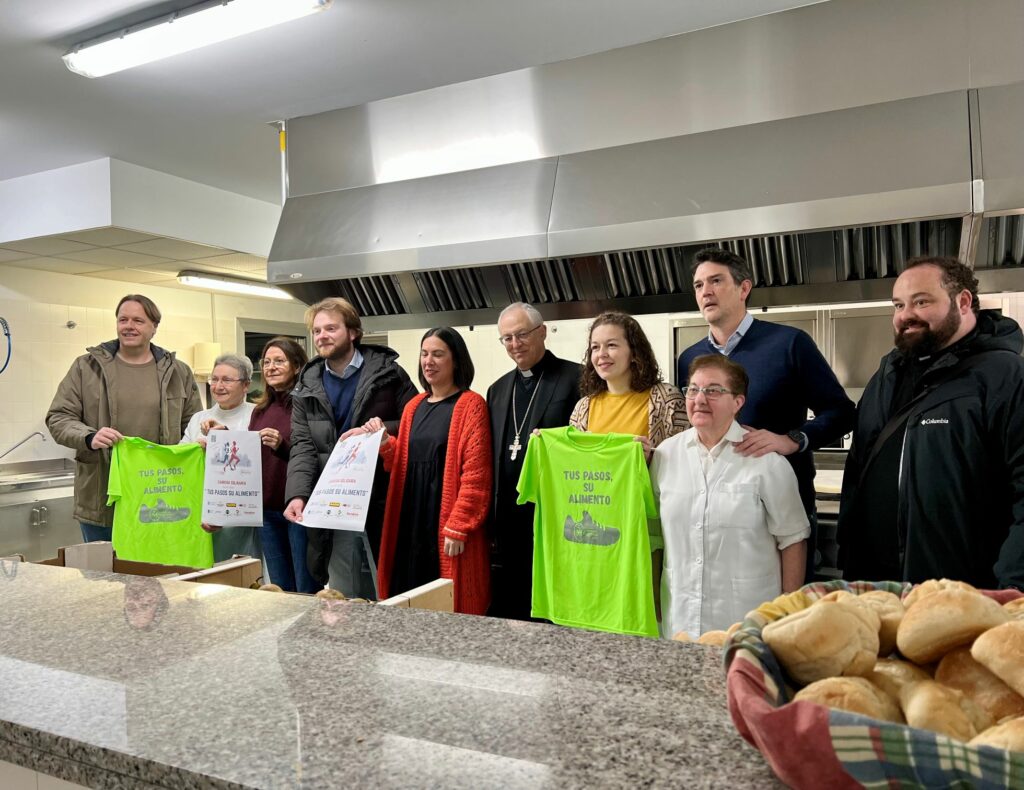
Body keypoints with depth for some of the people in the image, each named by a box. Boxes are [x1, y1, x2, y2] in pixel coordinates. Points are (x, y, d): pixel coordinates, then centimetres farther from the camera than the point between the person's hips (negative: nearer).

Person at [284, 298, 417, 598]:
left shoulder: (387, 372, 0)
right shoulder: (307, 385, 9)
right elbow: (302, 446, 0)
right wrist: (298, 494, -14)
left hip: (384, 501, -2)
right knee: (343, 595, 8)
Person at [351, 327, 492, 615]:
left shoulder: (471, 405, -6)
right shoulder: (414, 406, 14)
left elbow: (475, 473, -12)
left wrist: (458, 527, -17)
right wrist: (384, 442, 1)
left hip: (447, 523, -6)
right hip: (412, 520, 6)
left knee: (449, 610, -1)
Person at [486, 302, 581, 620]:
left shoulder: (576, 378, -3)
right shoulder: (497, 390, 15)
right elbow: (492, 460, 15)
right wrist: (491, 528, 11)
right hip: (508, 529, 5)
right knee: (508, 614, 11)